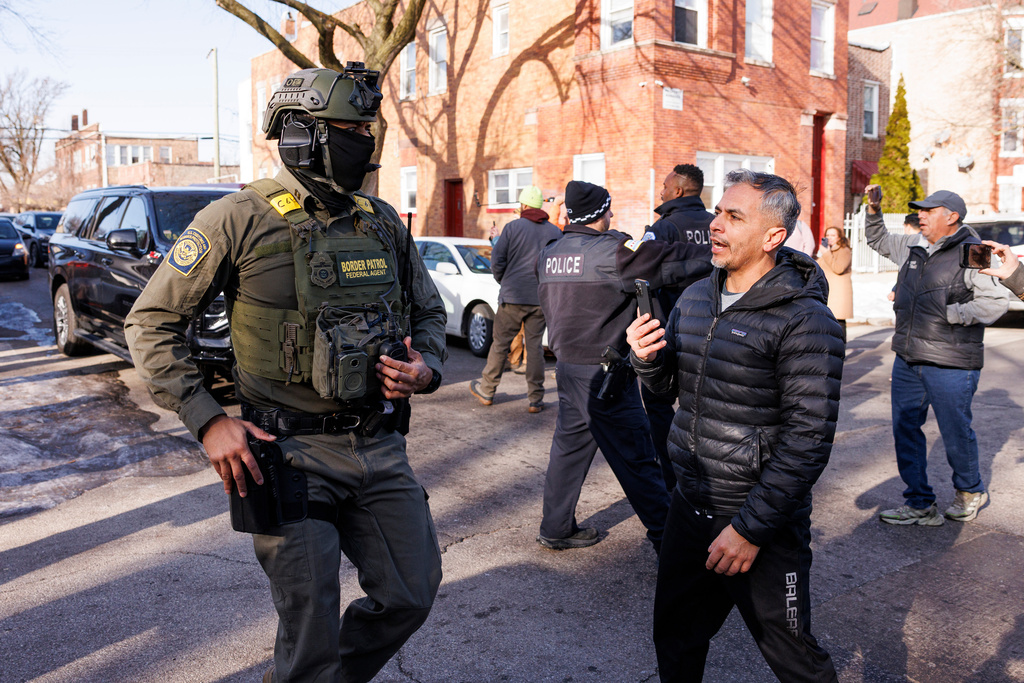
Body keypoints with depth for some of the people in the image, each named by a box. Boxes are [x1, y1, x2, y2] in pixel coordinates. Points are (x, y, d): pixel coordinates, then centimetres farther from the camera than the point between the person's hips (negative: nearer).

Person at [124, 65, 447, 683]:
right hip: (293, 453, -5)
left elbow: (430, 313, 17)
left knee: (411, 597, 12)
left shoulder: (383, 222, 6)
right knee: (311, 628, 3)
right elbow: (151, 324, -3)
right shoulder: (240, 220, -9)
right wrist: (208, 422, -11)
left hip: (379, 445, 5)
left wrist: (426, 368, -5)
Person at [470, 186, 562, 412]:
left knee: (500, 344, 8)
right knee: (535, 346, 7)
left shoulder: (513, 227, -3)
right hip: (542, 299, 3)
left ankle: (486, 390, 20)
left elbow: (497, 261, -5)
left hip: (513, 296, -2)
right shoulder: (555, 233, 6)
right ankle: (536, 399, 6)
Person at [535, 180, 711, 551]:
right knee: (636, 455, 1)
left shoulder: (549, 254, 7)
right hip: (604, 373, -7)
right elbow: (672, 260, -16)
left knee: (569, 444, 16)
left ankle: (556, 528, 26)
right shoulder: (610, 251, -15)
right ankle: (667, 537, 11)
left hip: (566, 365, 7)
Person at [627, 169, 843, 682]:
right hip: (689, 506, 6)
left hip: (764, 525, -6)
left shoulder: (805, 321, -18)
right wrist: (646, 359, -9)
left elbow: (808, 439, -20)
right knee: (675, 640, 21)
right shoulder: (695, 298, 5)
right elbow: (668, 385, 14)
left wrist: (751, 529, -20)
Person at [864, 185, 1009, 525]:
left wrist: (951, 313, -18)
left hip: (950, 363, -7)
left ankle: (970, 492, 34)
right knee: (905, 430, 8)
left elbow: (996, 302, -14)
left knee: (955, 431, 6)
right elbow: (878, 240, 28)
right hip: (907, 359, 7)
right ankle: (919, 504, 19)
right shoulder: (914, 246, 11)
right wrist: (873, 210, 13)